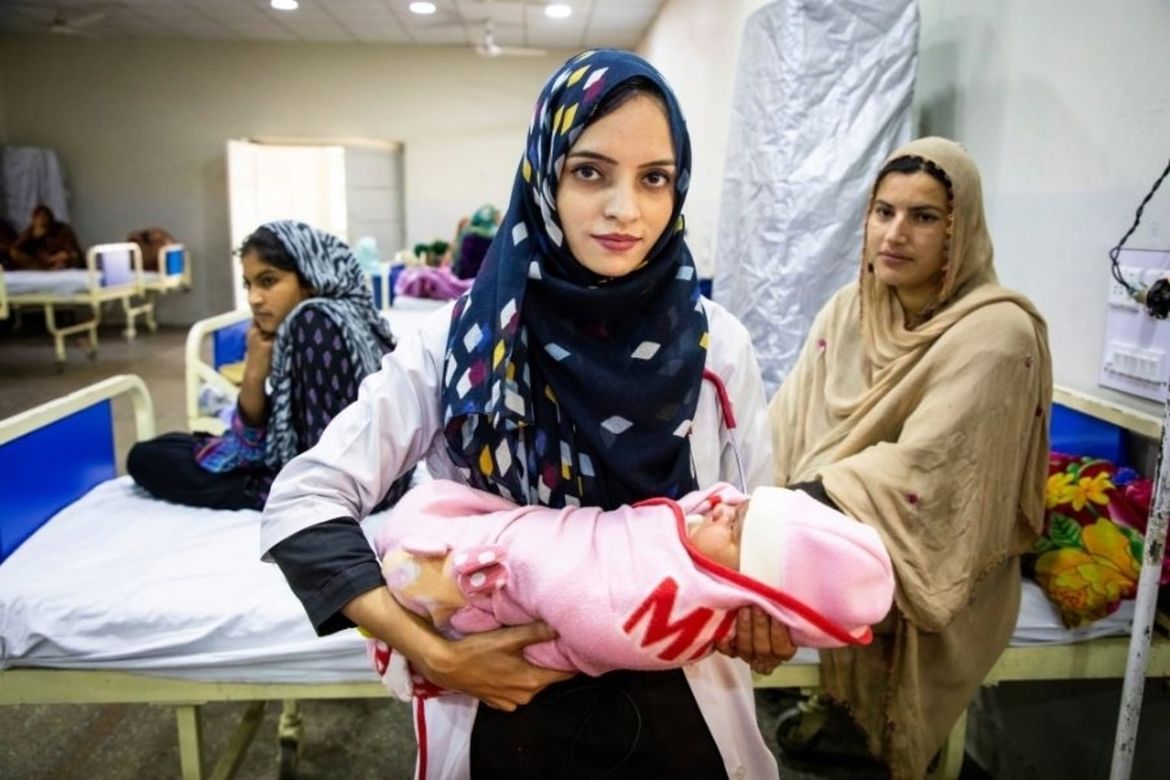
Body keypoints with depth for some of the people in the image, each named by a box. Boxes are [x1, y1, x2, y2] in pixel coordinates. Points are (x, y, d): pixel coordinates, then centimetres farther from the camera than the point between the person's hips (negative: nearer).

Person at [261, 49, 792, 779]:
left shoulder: (717, 344, -9)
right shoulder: (467, 338, -14)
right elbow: (304, 502, -14)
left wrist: (769, 620, -20)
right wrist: (434, 654, -21)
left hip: (678, 711, 2)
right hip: (510, 713, -1)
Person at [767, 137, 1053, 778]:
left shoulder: (996, 333, -20)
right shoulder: (849, 309, 0)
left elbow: (918, 473, -27)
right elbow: (788, 421, -5)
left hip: (927, 582, -6)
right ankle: (835, 710, 22)